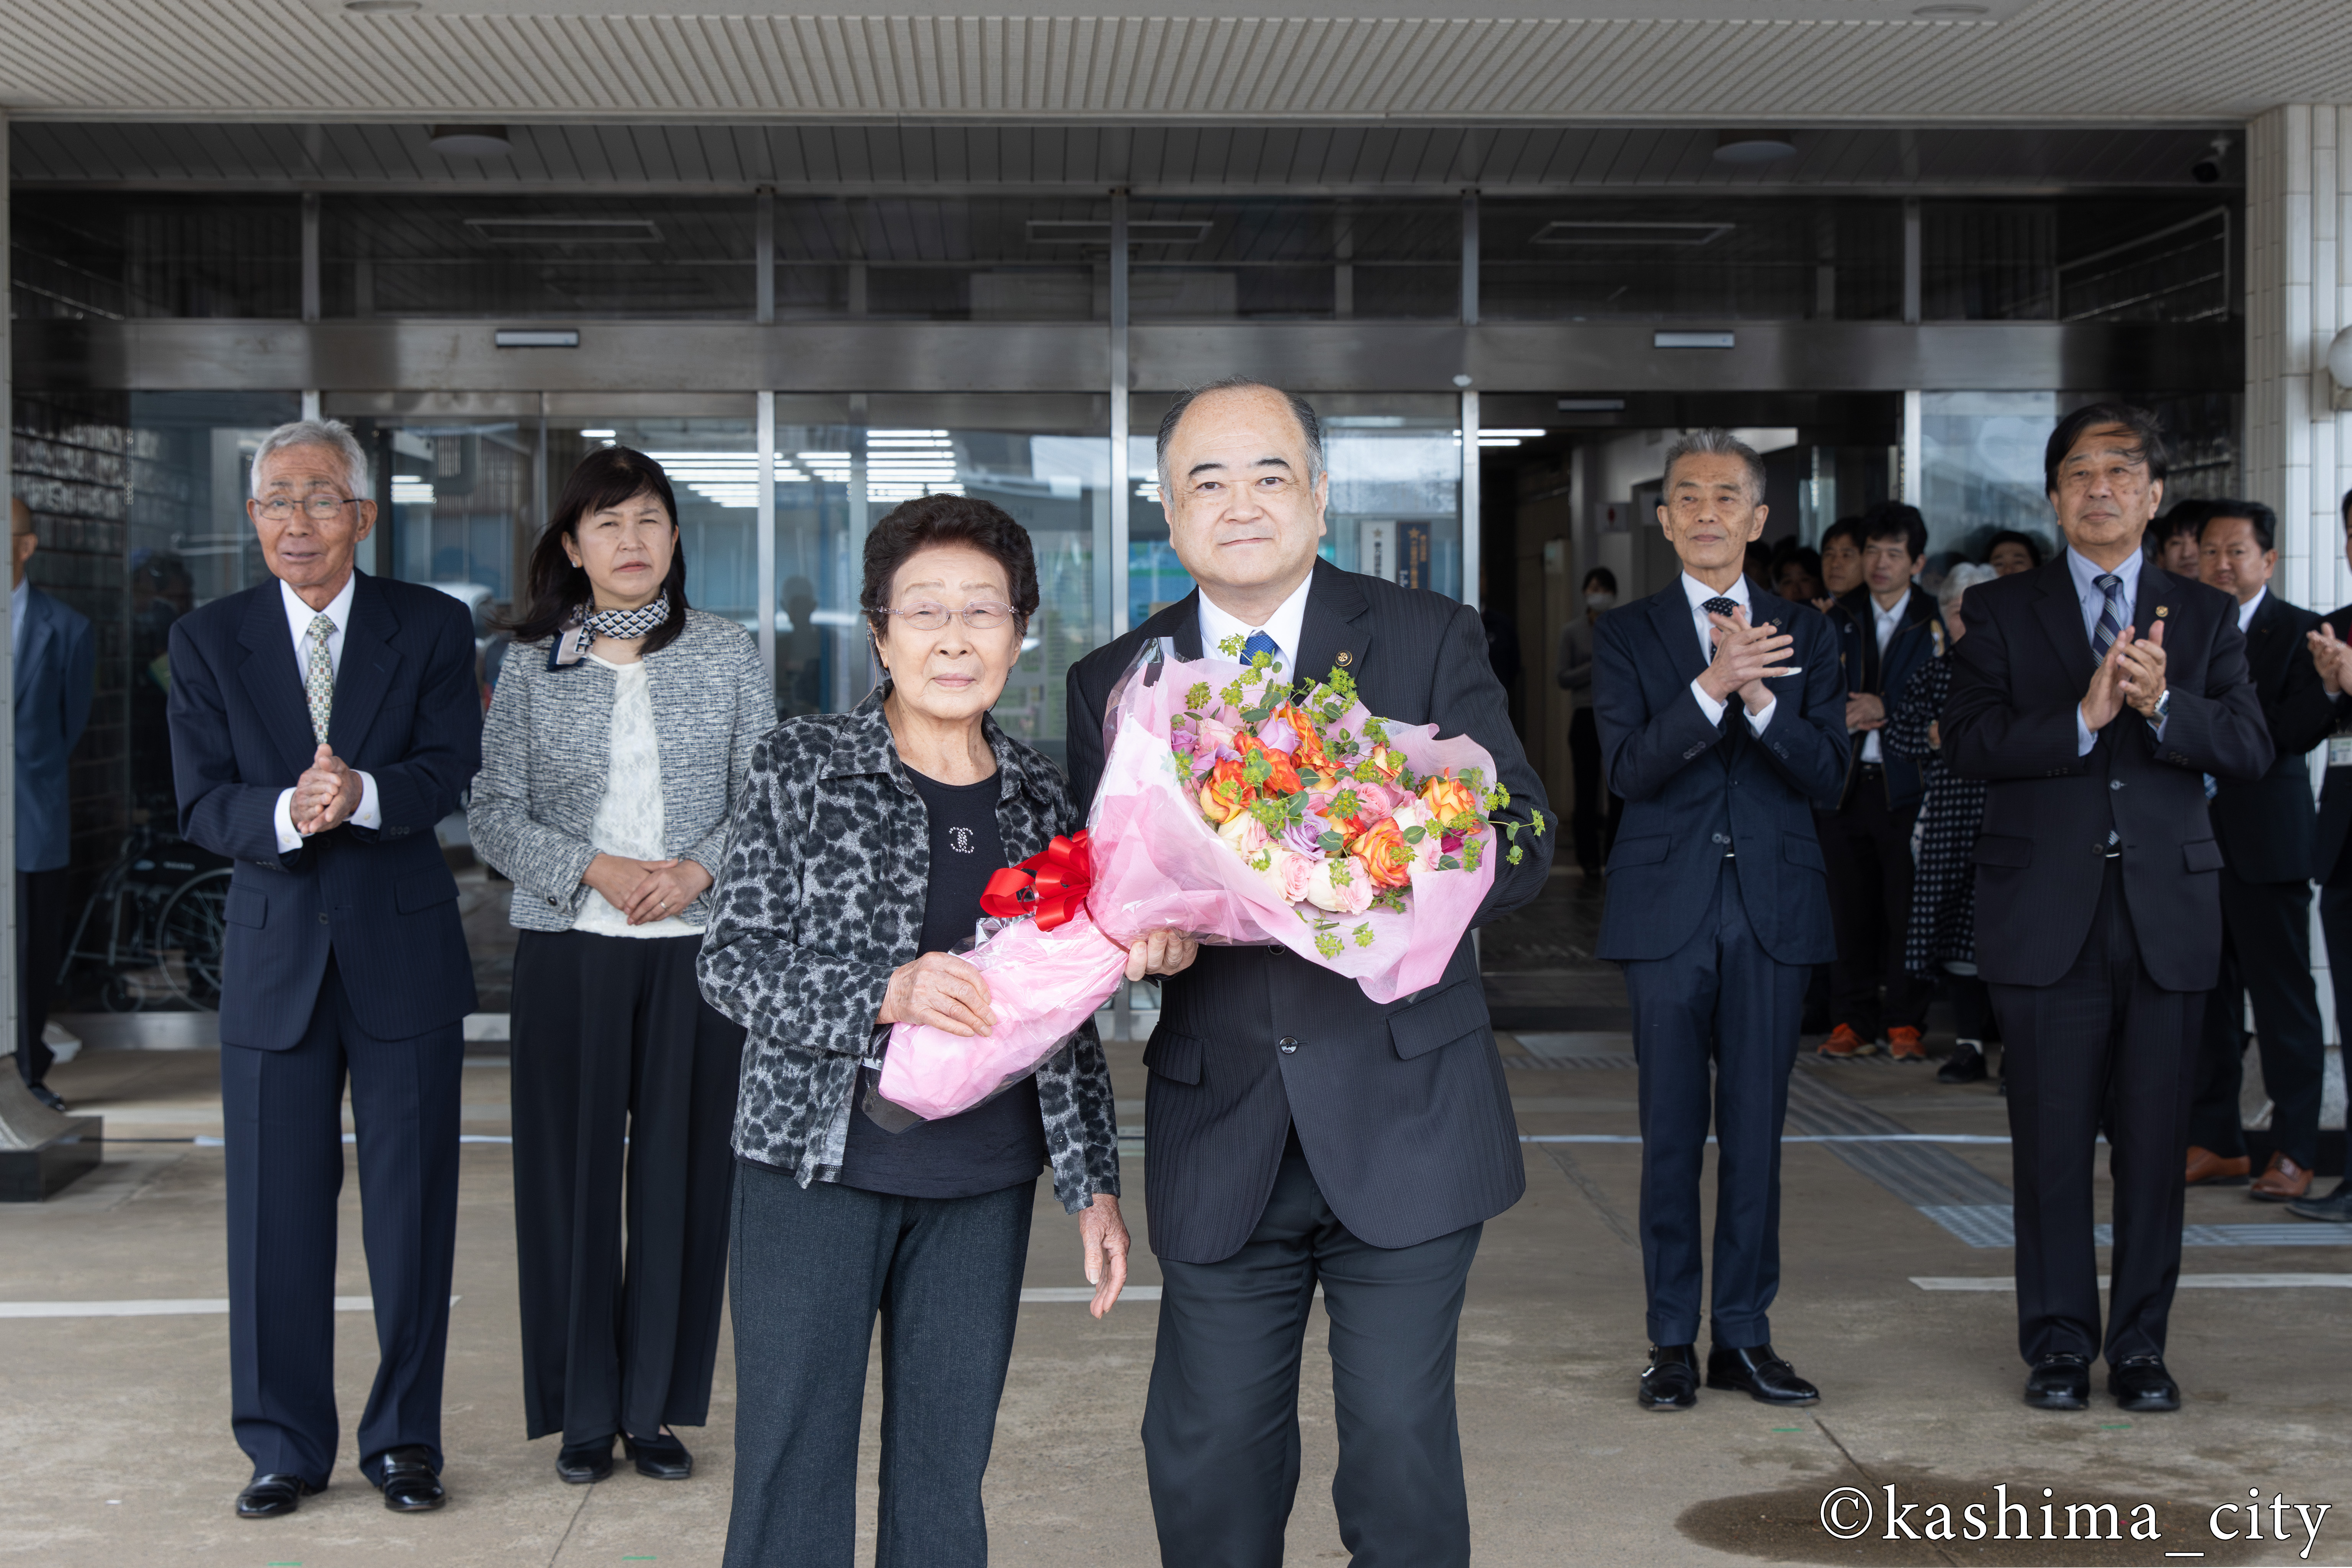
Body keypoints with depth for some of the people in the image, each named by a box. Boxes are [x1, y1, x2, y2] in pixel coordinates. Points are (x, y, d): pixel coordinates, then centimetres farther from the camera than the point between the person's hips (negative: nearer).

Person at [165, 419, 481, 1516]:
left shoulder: (433, 626, 1)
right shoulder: (207, 641, 4)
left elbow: (450, 769, -10)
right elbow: (202, 805, -5)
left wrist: (364, 795, -29)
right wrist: (286, 813, -26)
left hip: (406, 949, -1)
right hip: (276, 954, 1)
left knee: (412, 1204, 6)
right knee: (276, 1209, 6)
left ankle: (406, 1438, 19)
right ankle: (285, 1445, 19)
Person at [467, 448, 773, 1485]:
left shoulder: (727, 653, 5)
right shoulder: (532, 666, 4)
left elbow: (766, 796, 5)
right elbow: (493, 812, 1)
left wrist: (699, 870, -12)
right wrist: (597, 872, -12)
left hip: (698, 944, 0)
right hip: (568, 946, 0)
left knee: (682, 1169, 3)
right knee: (573, 1173, 2)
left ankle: (657, 1408, 14)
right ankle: (584, 1412, 14)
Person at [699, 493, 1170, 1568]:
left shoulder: (1040, 798, 7)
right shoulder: (800, 768, -3)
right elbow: (732, 963, -7)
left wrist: (1094, 1184, 9)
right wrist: (887, 993, -23)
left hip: (982, 1191, 3)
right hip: (816, 1166, -3)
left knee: (946, 1480, 10)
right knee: (791, 1472, 3)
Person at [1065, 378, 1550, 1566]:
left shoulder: (1430, 641, 0)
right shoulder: (1115, 681, 6)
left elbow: (1519, 844, -8)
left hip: (1401, 1122, -2)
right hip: (1220, 1140, 2)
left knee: (1401, 1447, 5)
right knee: (1206, 1459, 10)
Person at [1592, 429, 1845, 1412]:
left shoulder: (1804, 637, 8)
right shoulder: (1626, 636, 4)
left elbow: (1828, 777, -2)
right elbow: (1630, 770, -9)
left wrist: (1762, 699, -18)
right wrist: (1711, 685, -22)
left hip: (1773, 911, 2)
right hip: (1668, 910, -1)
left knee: (1757, 1129, 6)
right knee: (1672, 1132, 3)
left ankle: (1745, 1334, 16)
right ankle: (1674, 1340, 12)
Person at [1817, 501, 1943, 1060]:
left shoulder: (1936, 621, 1)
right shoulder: (1839, 620, 12)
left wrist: (1888, 711, -12)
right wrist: (1848, 715, -6)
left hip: (1906, 783, -3)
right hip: (1846, 782, 3)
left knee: (1907, 907, -1)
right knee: (1849, 907, 4)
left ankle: (1904, 1023, 8)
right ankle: (1852, 1021, 12)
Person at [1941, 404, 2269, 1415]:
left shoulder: (2204, 617, 11)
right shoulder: (2000, 611, 6)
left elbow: (2251, 748, -1)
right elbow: (1967, 744, -7)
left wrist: (2162, 704, -18)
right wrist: (2082, 718, -20)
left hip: (2167, 912, 2)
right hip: (2046, 914, -1)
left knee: (2156, 1140, 5)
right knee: (2052, 1140, 3)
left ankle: (2140, 1343, 17)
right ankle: (2060, 1342, 15)